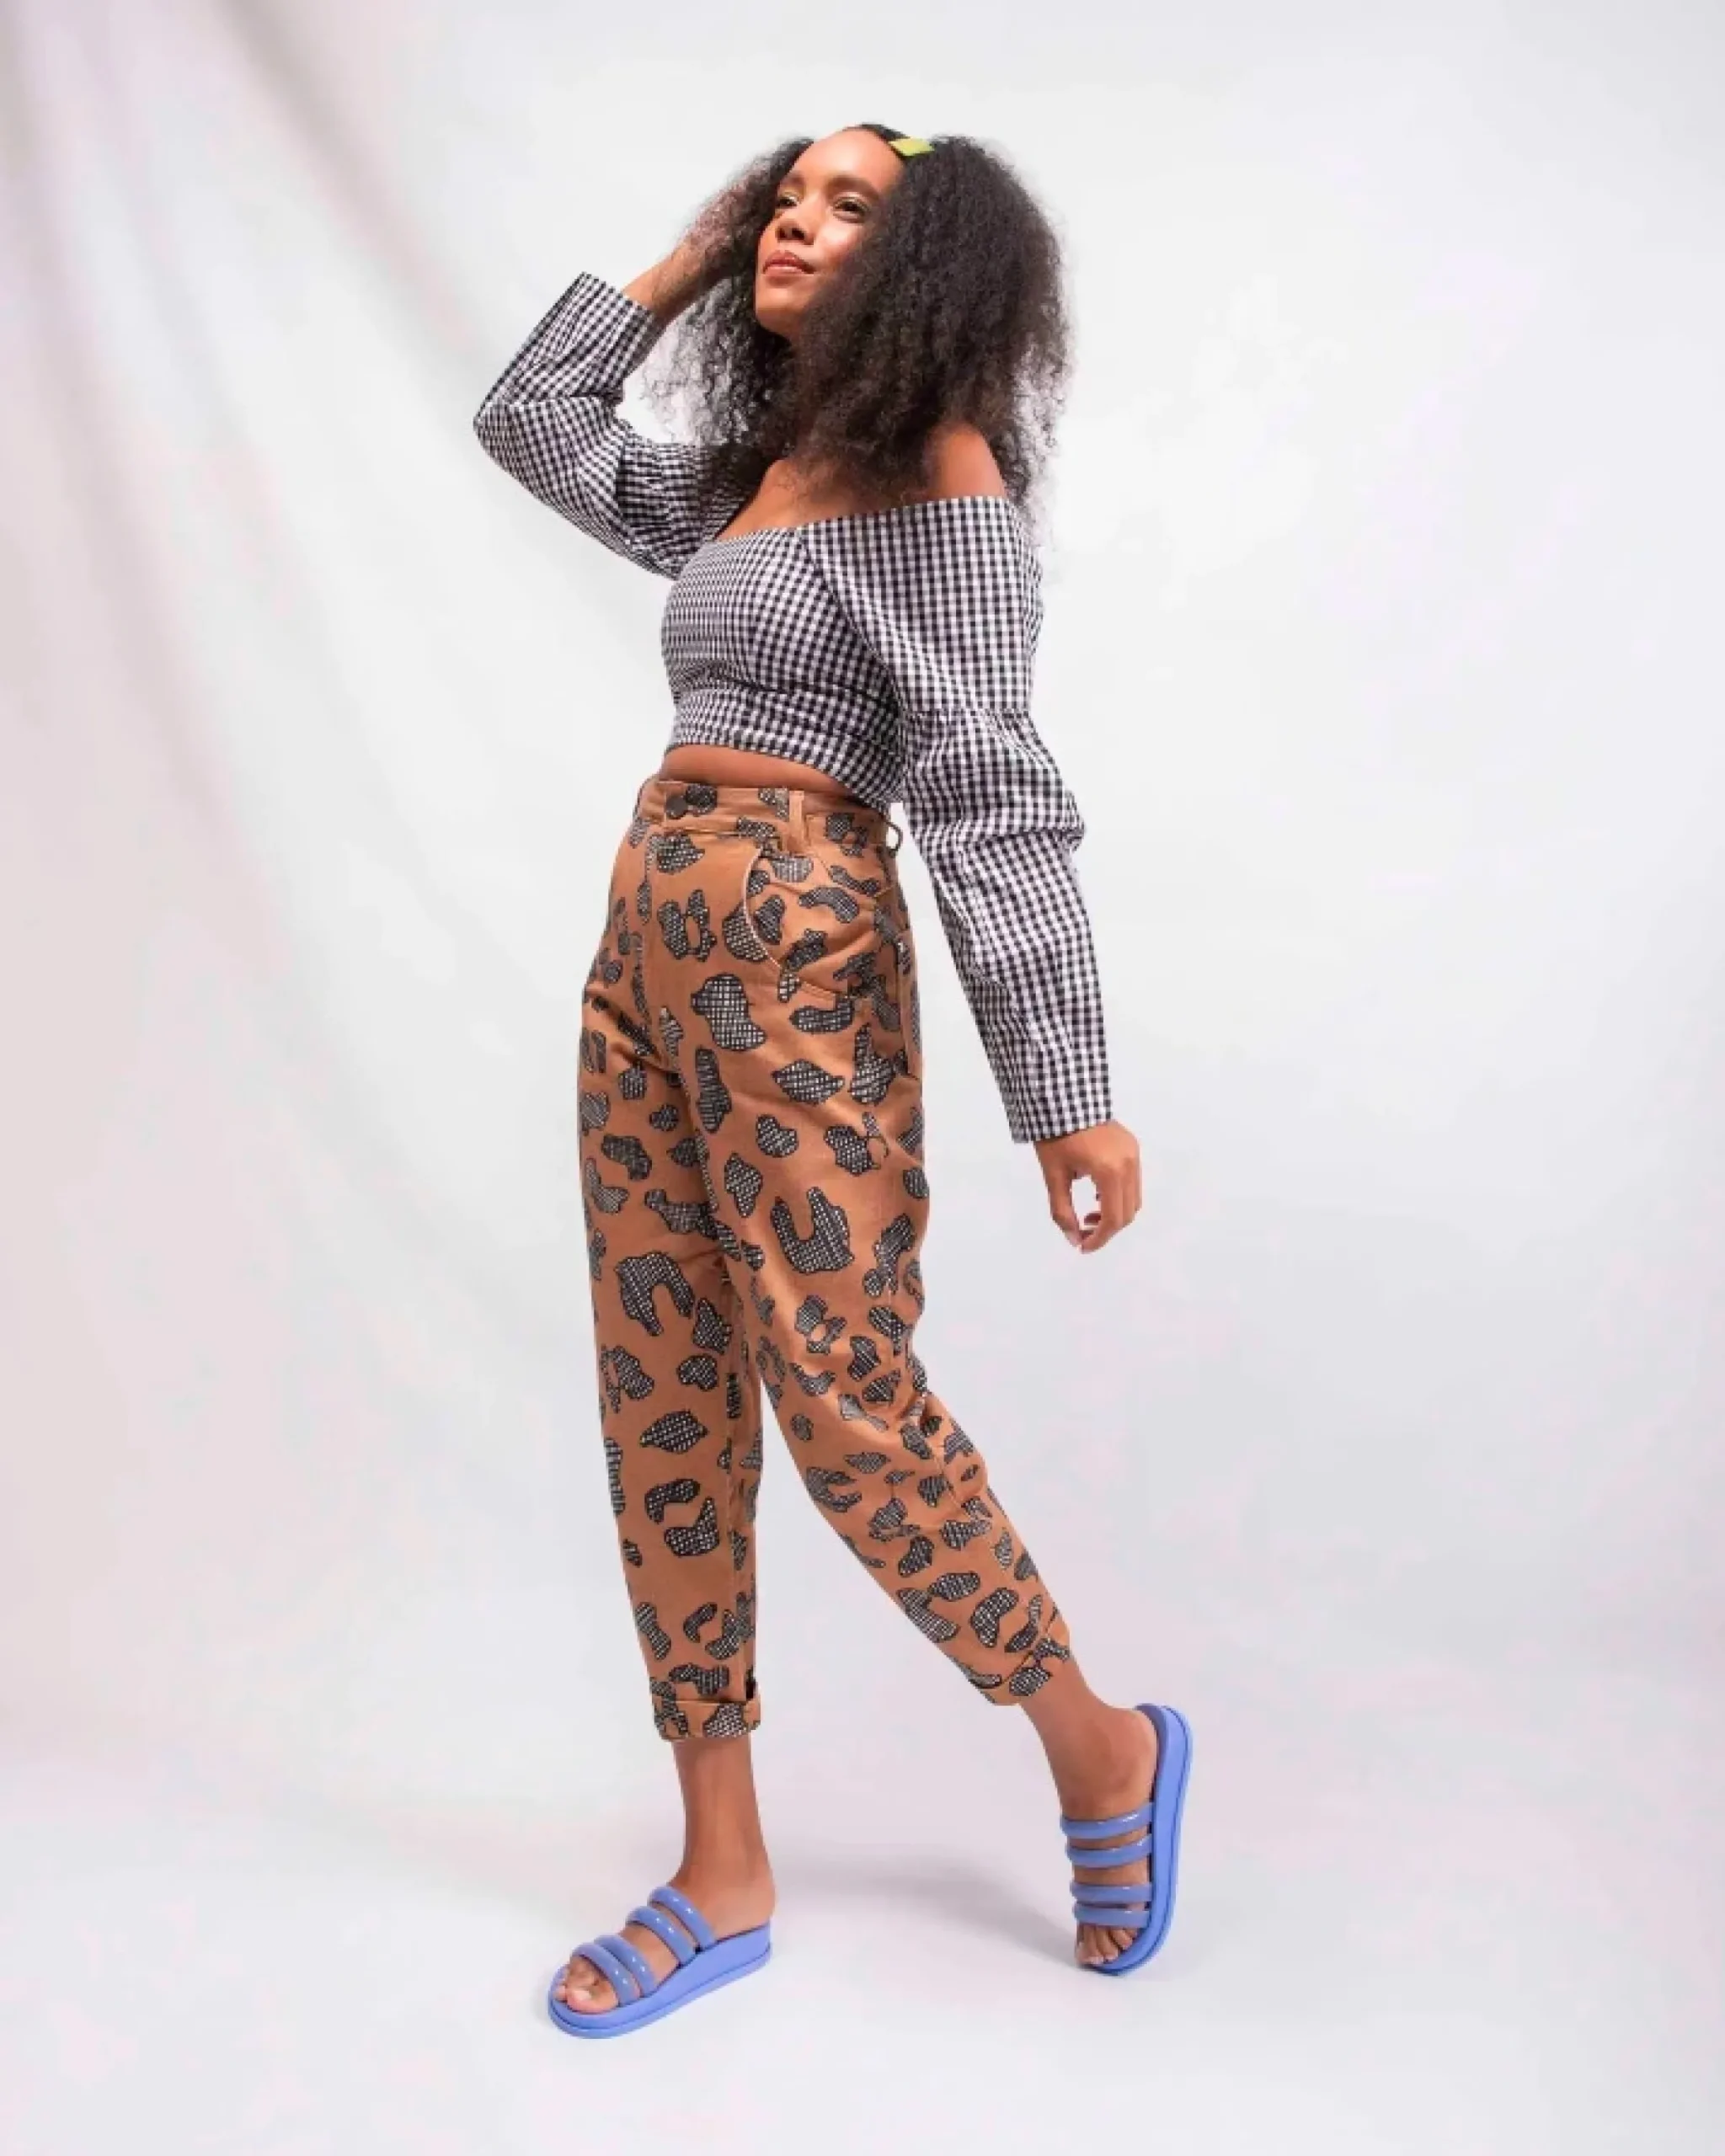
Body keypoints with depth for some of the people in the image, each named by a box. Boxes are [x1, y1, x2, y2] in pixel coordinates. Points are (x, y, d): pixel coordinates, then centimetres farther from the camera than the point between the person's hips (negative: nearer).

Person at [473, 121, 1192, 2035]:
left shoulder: (939, 471, -4)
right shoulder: (737, 474, 19)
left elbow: (990, 790, -13)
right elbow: (528, 422, 33)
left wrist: (1064, 1087, -19)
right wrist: (682, 266, 26)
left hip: (801, 946, -8)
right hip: (647, 938, 8)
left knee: (841, 1394, -7)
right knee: (664, 1404, 5)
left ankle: (1103, 1745, 19)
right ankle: (723, 1878, 16)